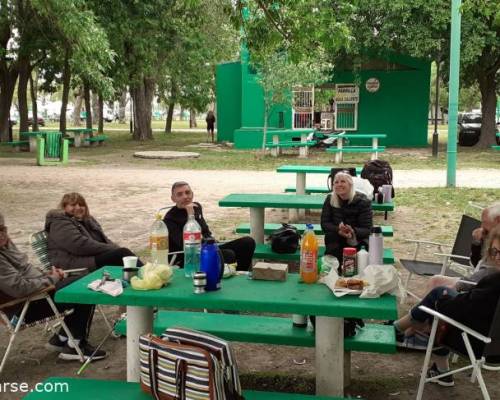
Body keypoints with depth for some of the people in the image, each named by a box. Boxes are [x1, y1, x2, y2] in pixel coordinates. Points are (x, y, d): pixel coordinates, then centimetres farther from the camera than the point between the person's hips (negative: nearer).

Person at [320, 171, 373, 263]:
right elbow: (324, 223, -3)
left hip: (357, 241, -1)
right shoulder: (329, 200, 1)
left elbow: (367, 229, -10)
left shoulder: (362, 201, -7)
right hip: (335, 241, 2)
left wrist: (353, 231, -32)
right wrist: (338, 230, -23)